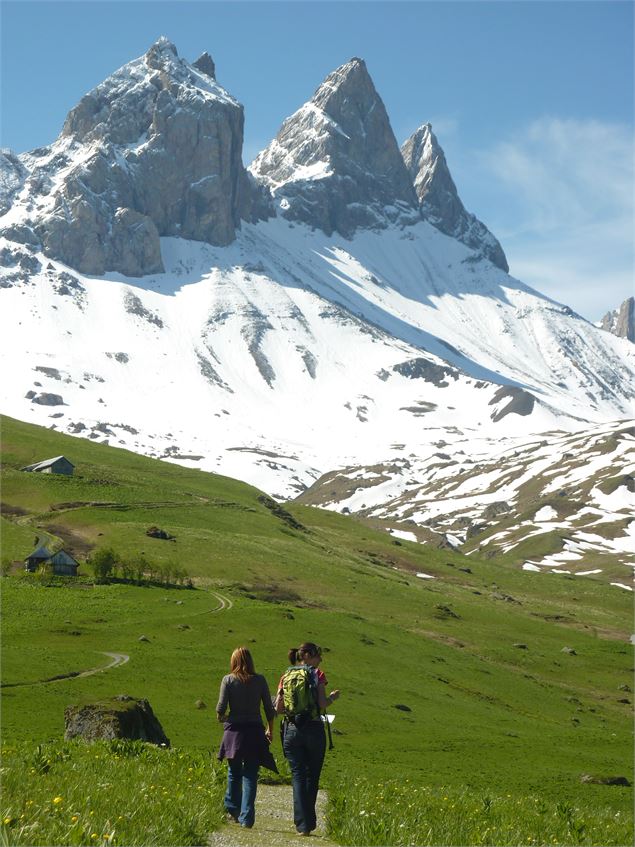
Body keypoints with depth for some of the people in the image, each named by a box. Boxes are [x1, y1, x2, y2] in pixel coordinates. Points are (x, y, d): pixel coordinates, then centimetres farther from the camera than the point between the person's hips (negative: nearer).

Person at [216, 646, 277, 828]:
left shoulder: (228, 680, -4)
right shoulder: (260, 680, 0)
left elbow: (221, 708, -6)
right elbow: (269, 709, 2)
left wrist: (221, 717, 16)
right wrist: (270, 730, 15)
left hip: (234, 731, 0)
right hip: (255, 732, 0)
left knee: (234, 772, 16)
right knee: (250, 775, 3)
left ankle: (233, 811, 20)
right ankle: (246, 818, -2)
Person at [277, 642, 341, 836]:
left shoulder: (286, 677, 7)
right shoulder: (317, 674, -2)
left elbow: (278, 708, 3)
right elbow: (322, 704, -11)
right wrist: (332, 698, 9)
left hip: (292, 729, 2)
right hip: (314, 729, -2)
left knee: (298, 776, 5)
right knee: (312, 776, 12)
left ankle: (302, 824, -3)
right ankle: (309, 822, 18)